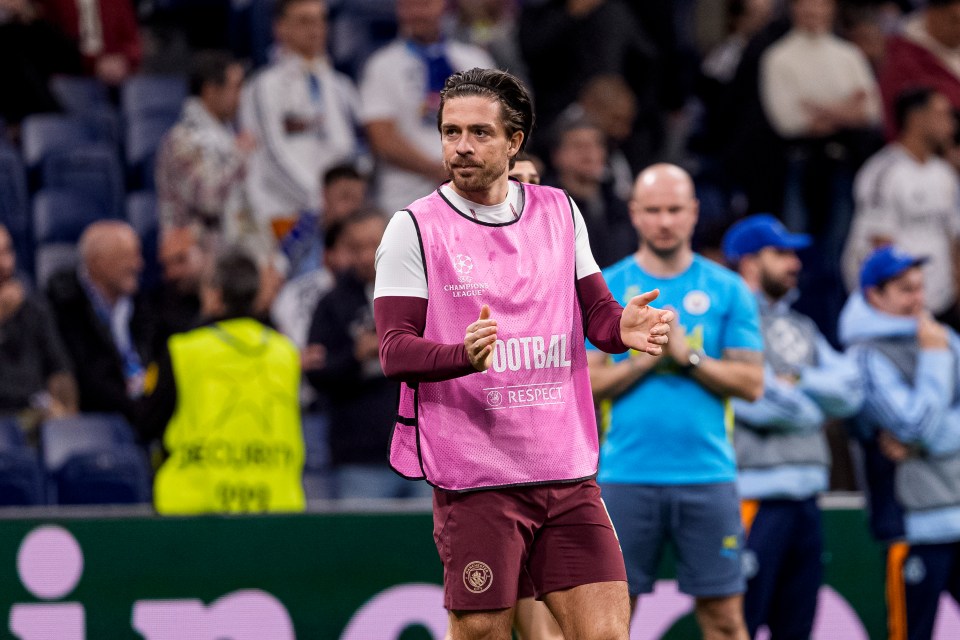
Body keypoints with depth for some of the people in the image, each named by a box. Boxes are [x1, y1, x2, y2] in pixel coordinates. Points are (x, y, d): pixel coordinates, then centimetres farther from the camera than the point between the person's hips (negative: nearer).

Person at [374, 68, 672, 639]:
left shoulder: (560, 212, 11)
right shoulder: (415, 228, -2)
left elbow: (596, 311, 12)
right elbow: (395, 349, -9)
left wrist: (624, 326, -12)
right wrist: (463, 355, -29)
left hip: (568, 474, 4)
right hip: (474, 479, -4)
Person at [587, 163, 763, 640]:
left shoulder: (727, 290, 7)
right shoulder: (604, 289, 6)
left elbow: (751, 382, 1)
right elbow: (585, 382, 0)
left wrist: (688, 355, -10)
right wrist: (646, 358, -11)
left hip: (707, 472, 0)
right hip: (627, 473, 0)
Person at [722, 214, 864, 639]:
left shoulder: (800, 328, 21)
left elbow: (850, 391, 10)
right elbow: (754, 397, -16)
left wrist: (798, 380, -5)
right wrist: (812, 410, 2)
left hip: (805, 495, 8)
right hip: (754, 493, -8)